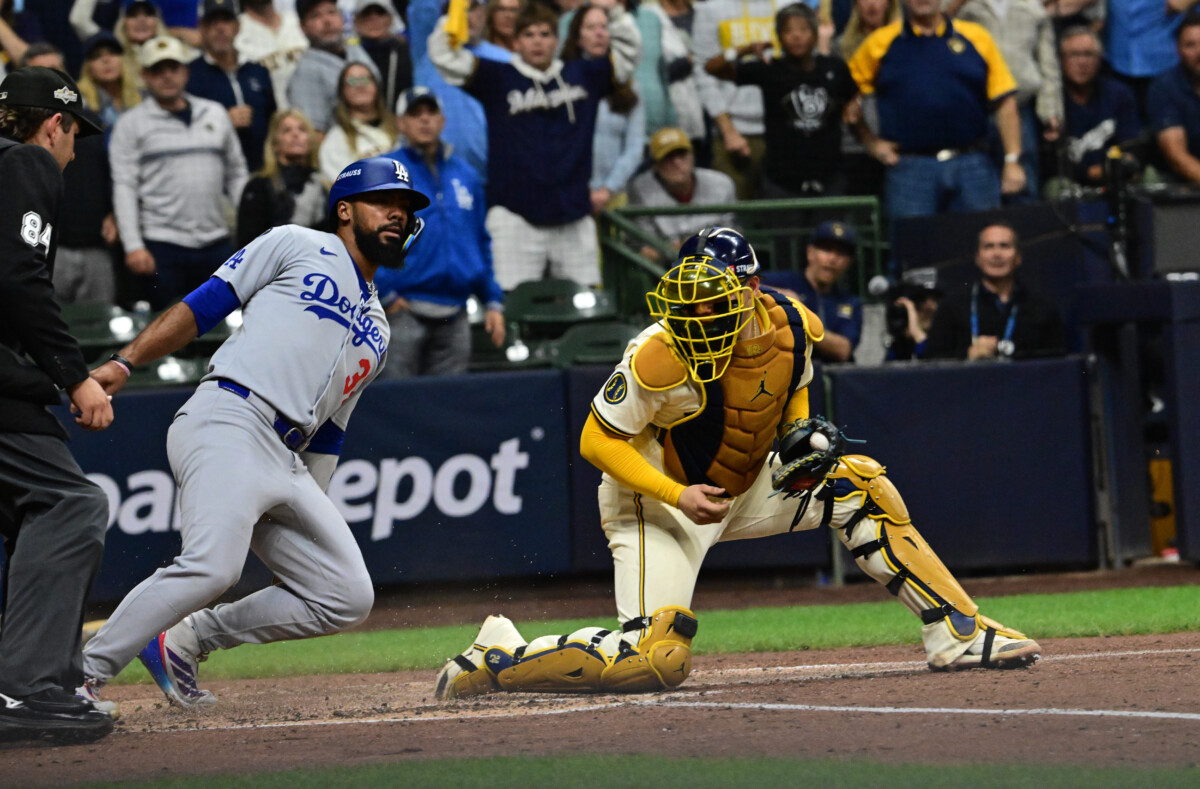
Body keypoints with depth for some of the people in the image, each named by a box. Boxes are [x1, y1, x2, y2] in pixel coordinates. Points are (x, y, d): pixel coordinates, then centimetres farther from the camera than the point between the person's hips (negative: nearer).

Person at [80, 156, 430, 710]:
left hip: (289, 464, 7)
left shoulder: (377, 332, 30)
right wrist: (124, 364, -6)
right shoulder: (297, 247, 12)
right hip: (227, 422, -7)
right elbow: (200, 308, 5)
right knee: (212, 566, -29)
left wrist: (313, 516, 17)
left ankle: (189, 638, 1)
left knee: (348, 598, -4)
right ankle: (82, 674, -22)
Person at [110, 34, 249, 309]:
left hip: (217, 243, 3)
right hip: (162, 245, -3)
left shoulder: (215, 114, 15)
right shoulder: (132, 124, 4)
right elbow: (124, 188, -2)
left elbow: (236, 173, 18)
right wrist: (133, 246, -12)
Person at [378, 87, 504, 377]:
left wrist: (493, 302, 14)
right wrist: (384, 295, -13)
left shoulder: (465, 175, 16)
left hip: (455, 317, 5)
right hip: (404, 311, -5)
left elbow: (482, 243, 20)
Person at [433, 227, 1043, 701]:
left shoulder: (793, 328, -11)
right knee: (658, 660, -21)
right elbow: (597, 441, -20)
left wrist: (801, 436, -9)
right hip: (655, 498, -6)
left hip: (745, 489, 6)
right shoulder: (661, 356, -29)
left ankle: (958, 635, -2)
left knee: (856, 485, -7)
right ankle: (496, 660, -5)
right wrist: (678, 496, -28)